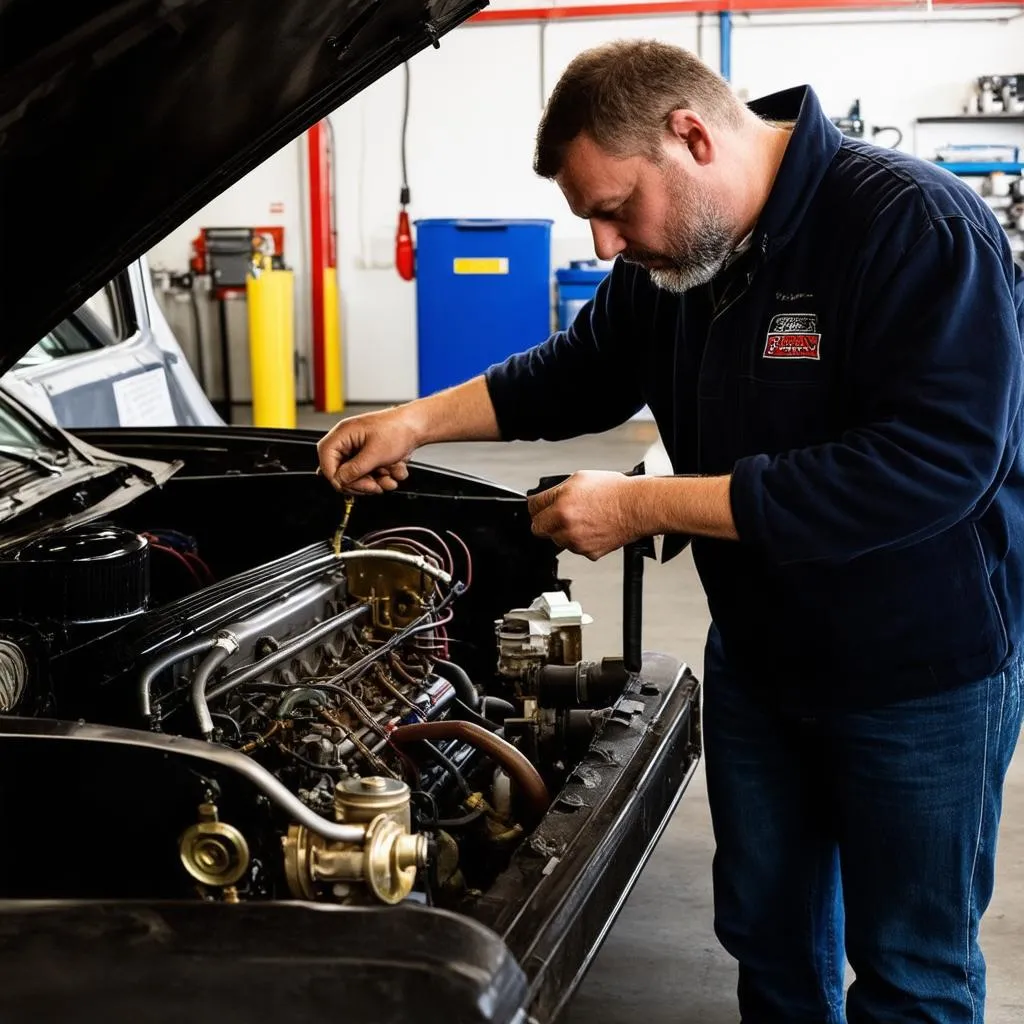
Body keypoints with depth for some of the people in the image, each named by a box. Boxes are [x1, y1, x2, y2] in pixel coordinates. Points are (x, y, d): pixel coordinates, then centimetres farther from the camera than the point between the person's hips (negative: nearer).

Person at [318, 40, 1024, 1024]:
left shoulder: (916, 226, -24)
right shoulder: (674, 252, 0)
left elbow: (931, 464, -33)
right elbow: (580, 372, 16)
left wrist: (643, 506, -30)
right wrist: (418, 419, 2)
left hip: (918, 673, -6)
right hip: (757, 650, 7)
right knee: (767, 931, 20)